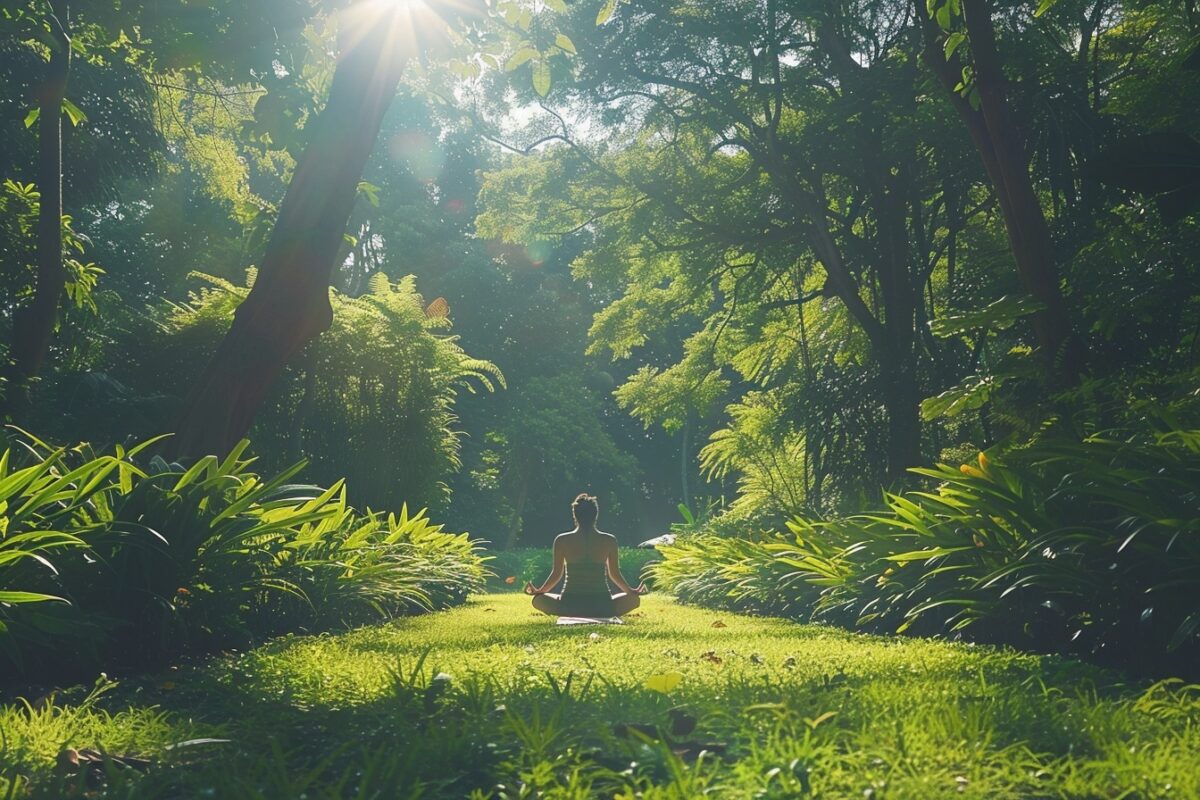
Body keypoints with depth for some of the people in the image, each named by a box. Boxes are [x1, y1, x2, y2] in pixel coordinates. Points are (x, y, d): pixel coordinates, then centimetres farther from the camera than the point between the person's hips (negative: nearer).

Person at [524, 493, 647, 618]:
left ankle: (573, 616, 6)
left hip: (570, 607, 0)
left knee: (538, 599, 27)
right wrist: (632, 591, 26)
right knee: (634, 599, 27)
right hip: (601, 607, 1)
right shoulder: (609, 540, -1)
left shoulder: (562, 541, -2)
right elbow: (614, 574, 8)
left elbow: (556, 574, 5)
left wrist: (537, 591, 23)